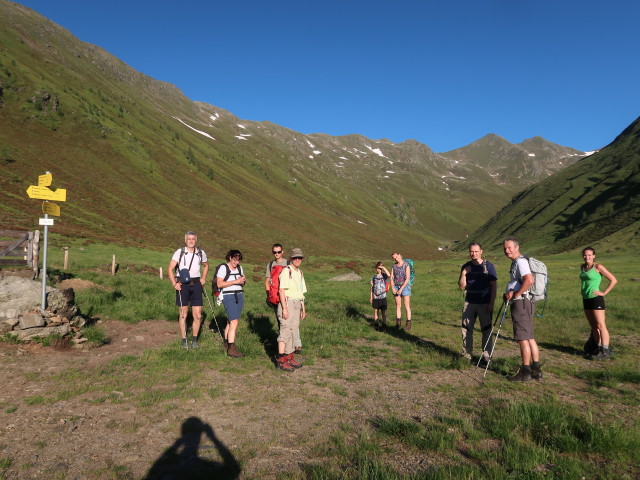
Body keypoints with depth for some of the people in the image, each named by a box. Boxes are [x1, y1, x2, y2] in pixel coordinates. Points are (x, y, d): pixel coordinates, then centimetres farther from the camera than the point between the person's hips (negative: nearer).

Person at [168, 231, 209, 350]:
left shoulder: (201, 253, 5)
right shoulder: (179, 252, -4)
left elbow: (206, 266, 24)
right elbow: (170, 269, -2)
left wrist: (203, 278, 10)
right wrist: (174, 283, -13)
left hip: (196, 285, 2)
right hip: (183, 285, -2)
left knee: (198, 315, 2)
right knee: (183, 315, 5)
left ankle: (194, 340, 18)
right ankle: (184, 340, 17)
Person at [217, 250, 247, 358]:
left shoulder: (239, 268, 15)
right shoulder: (223, 268, -6)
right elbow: (219, 284, -14)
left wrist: (243, 281, -3)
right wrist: (235, 281, -18)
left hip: (239, 296, 7)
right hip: (228, 297, -7)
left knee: (230, 321, 11)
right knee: (234, 322, -13)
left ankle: (226, 342, 26)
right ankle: (231, 348, -12)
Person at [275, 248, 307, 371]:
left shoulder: (300, 273, 18)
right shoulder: (286, 271, -8)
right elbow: (281, 290, -14)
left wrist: (303, 309, 20)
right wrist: (284, 308, -20)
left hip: (297, 304, 8)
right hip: (287, 302, -8)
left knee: (293, 330, 10)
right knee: (286, 330, -10)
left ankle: (289, 357, 17)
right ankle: (281, 360, -7)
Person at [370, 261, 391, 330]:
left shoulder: (384, 276, 0)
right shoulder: (374, 277, 6)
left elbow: (389, 275, -25)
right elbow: (371, 287, 9)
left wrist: (384, 268, -18)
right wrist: (371, 297, 7)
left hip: (383, 297, -2)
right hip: (375, 297, 2)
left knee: (383, 311, 3)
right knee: (376, 311, 8)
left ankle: (384, 324, 13)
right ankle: (376, 324, 20)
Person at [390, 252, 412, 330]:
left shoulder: (406, 265, -12)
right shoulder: (394, 266, 5)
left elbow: (407, 279, -17)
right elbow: (391, 278, 3)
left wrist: (401, 289, -20)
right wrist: (393, 288, -11)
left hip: (405, 287, -5)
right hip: (396, 287, 5)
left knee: (407, 306, -3)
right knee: (398, 306, 5)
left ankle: (408, 324, 2)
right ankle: (398, 323, 12)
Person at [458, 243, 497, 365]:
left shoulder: (488, 266, -4)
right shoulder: (466, 267, 6)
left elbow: (494, 286, -5)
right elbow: (461, 286, 5)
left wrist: (491, 304, -11)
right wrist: (463, 274, -12)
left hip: (484, 303, -3)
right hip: (469, 303, 4)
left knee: (486, 330, 2)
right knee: (466, 329, 5)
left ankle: (486, 356, 9)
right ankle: (466, 353, 15)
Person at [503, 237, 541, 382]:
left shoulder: (520, 261, -13)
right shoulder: (516, 262, 18)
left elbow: (529, 280, -29)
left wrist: (516, 294, -19)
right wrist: (510, 293, 9)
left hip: (521, 303, -11)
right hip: (523, 304, 11)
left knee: (523, 338, -5)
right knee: (530, 337, 13)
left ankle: (525, 372, 1)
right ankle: (536, 370, 20)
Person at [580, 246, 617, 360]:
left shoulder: (598, 267, -9)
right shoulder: (583, 267, 10)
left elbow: (613, 280, -10)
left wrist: (604, 292, -11)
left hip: (596, 299, -7)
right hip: (586, 299, 7)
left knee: (600, 325, -4)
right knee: (593, 326, 11)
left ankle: (605, 351, 1)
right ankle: (599, 348, 19)